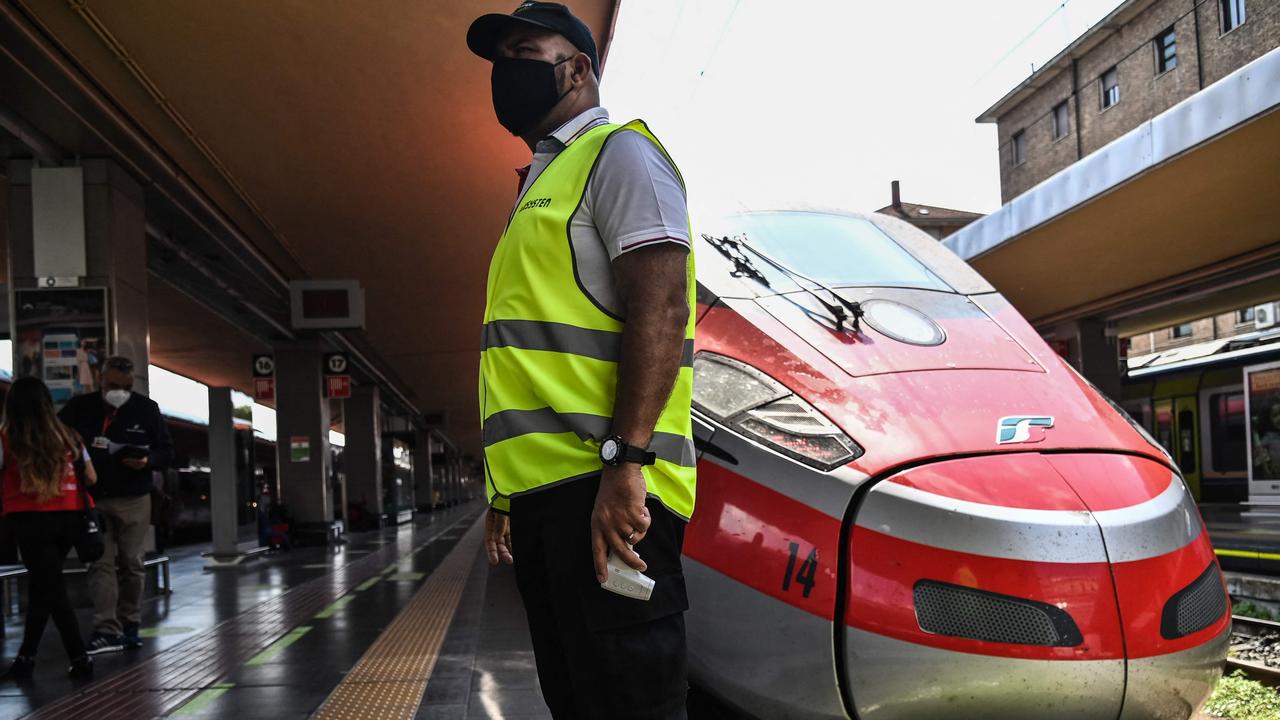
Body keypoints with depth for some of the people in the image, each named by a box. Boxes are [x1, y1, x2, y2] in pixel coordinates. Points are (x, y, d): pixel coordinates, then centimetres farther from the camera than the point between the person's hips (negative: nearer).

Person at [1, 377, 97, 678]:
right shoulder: (67, 435, 8)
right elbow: (91, 478, 13)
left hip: (30, 518, -4)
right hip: (69, 516, 4)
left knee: (50, 588, 1)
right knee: (41, 586, 17)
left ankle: (80, 658, -3)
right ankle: (26, 657, 23)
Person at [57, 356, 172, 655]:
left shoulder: (147, 409, 1)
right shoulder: (80, 407, 1)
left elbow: (165, 450, 5)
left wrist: (147, 461, -16)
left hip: (134, 499, 1)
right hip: (93, 499, 0)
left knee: (131, 563, 6)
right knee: (101, 563, -6)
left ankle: (129, 624, 18)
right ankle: (107, 630, -9)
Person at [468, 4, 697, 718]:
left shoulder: (618, 154, -1)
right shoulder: (540, 186, 27)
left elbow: (660, 308, -15)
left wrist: (625, 461, -25)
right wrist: (506, 496, 23)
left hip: (601, 491, -9)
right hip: (542, 492, 10)